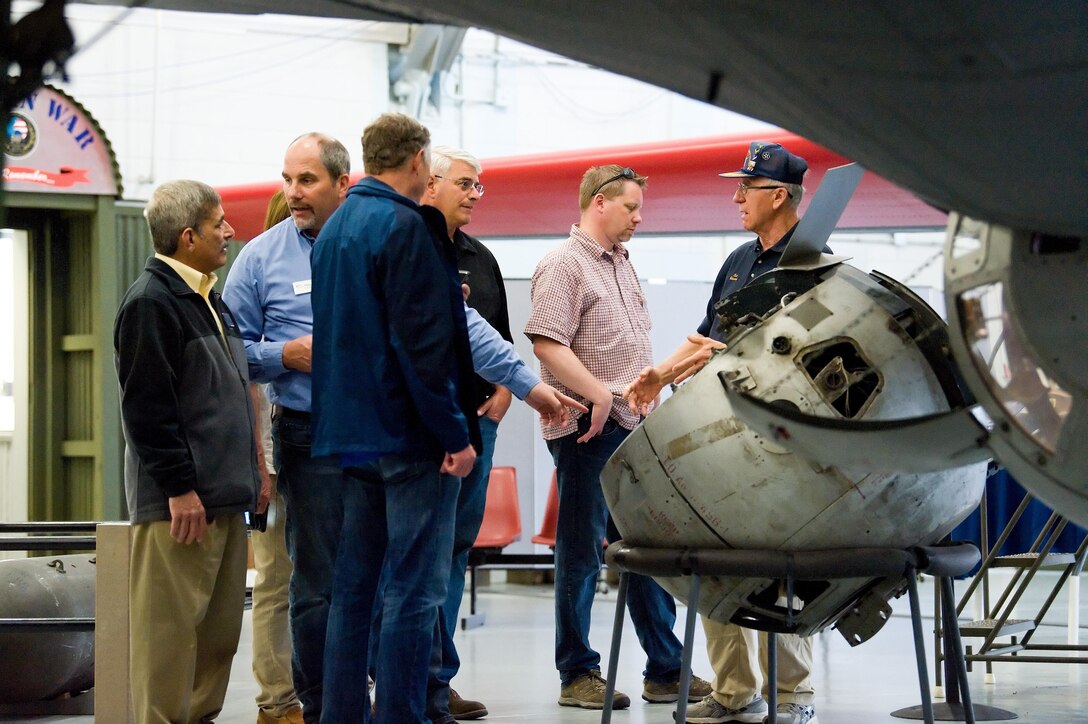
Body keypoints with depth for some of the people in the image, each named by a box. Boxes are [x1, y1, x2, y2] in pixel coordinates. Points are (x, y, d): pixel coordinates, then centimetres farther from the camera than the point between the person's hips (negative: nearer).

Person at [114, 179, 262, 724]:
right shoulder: (150, 302, -11)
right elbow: (147, 407, -16)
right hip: (177, 501, -9)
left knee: (221, 627, 10)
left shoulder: (209, 300, 19)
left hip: (223, 494, 9)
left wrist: (249, 473, 20)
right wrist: (179, 487, -19)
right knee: (172, 627, -7)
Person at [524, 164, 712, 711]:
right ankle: (577, 675, 6)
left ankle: (666, 670, 16)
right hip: (588, 429, -9)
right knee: (582, 553, -1)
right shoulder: (564, 265, -9)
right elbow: (546, 342, -20)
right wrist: (598, 394, -23)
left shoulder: (622, 265, 19)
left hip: (633, 427, 9)